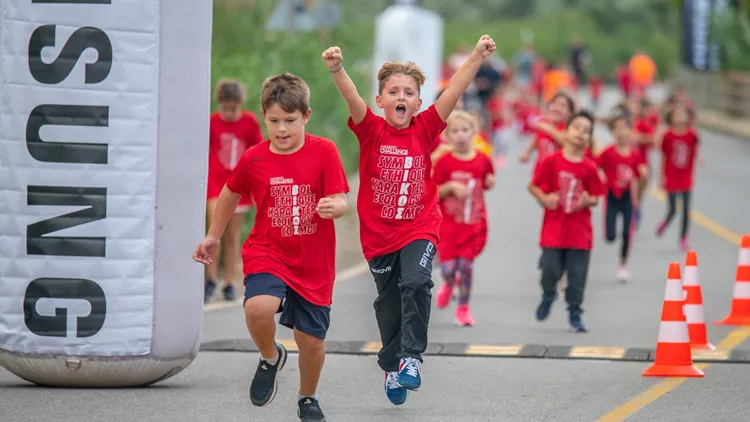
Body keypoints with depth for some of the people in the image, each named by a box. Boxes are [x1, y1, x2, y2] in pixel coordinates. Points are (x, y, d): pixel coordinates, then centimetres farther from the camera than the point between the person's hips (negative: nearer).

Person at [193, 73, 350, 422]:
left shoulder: (324, 152, -8)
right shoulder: (253, 160, -3)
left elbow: (340, 201, -11)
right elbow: (231, 194, 16)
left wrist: (333, 207, -35)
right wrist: (213, 236, 25)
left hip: (314, 263, 0)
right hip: (267, 252, 0)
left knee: (312, 339, 6)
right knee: (258, 307, -30)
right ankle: (270, 358, 2)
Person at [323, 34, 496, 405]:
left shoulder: (425, 129, -2)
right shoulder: (371, 130, -6)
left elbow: (453, 92, -12)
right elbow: (352, 98, -24)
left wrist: (477, 57, -24)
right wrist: (336, 69, -43)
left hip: (419, 229, -1)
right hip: (378, 234, 1)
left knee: (415, 284, -25)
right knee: (389, 305, 12)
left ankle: (411, 357, -18)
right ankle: (392, 366, 32)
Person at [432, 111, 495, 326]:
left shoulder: (482, 161, 1)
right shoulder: (444, 162, -4)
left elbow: (487, 184, 19)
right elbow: (433, 192, -1)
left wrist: (490, 183, -3)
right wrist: (451, 186, -17)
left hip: (474, 223, 1)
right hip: (449, 223, -1)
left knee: (466, 264, -1)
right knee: (448, 267, -8)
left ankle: (463, 308, 14)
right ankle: (448, 284, 29)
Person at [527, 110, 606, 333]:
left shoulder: (589, 168, -1)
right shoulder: (551, 162, -4)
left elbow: (595, 197, 5)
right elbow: (533, 186, 2)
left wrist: (588, 201, -17)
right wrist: (544, 198, -16)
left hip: (579, 230, 1)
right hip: (554, 228, -1)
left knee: (577, 276, 3)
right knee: (551, 270, -2)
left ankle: (575, 314, 15)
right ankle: (548, 296, 29)